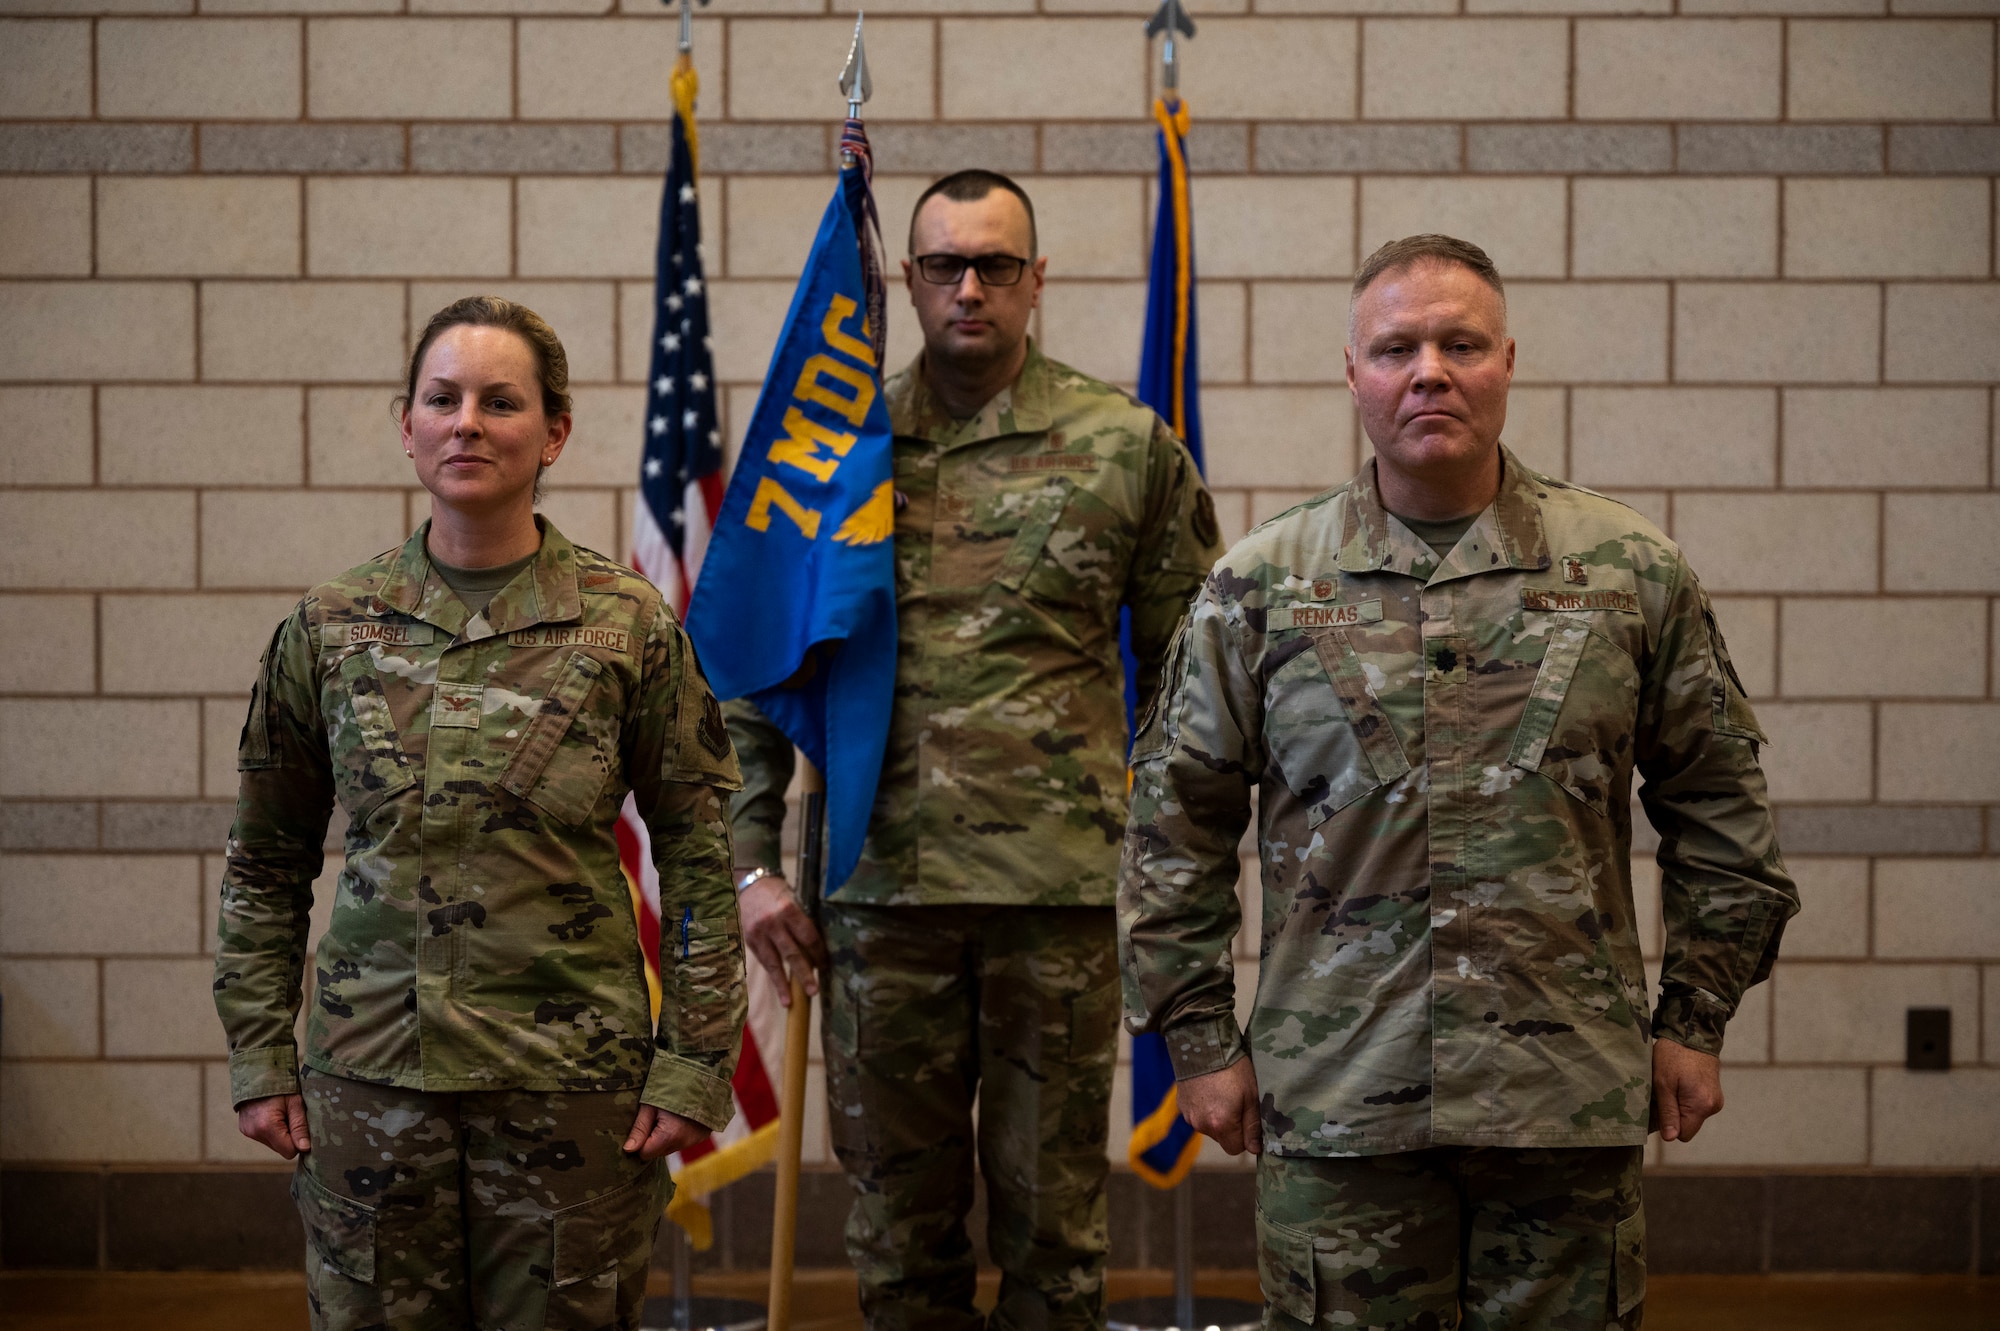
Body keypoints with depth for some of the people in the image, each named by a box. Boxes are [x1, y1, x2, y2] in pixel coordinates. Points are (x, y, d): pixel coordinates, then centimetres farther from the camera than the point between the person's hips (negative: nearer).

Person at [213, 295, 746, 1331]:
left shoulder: (627, 626, -2)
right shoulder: (331, 626, 3)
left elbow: (697, 854, 0)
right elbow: (265, 861, 10)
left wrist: (695, 1063, -4)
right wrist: (258, 1058, 5)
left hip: (571, 1081, -1)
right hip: (370, 1079, 2)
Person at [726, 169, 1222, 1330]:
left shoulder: (1128, 446, 3)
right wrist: (755, 862, 3)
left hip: (1063, 889, -1)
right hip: (881, 887, 1)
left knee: (1052, 1214, 7)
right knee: (901, 1215, 10)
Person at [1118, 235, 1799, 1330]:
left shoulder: (1629, 572, 5)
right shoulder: (1259, 584, 4)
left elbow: (1715, 802, 11)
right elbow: (1174, 823, 7)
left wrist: (1694, 1021, 8)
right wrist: (1198, 1039, 4)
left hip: (1572, 1102, 1)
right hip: (1334, 1107, 0)